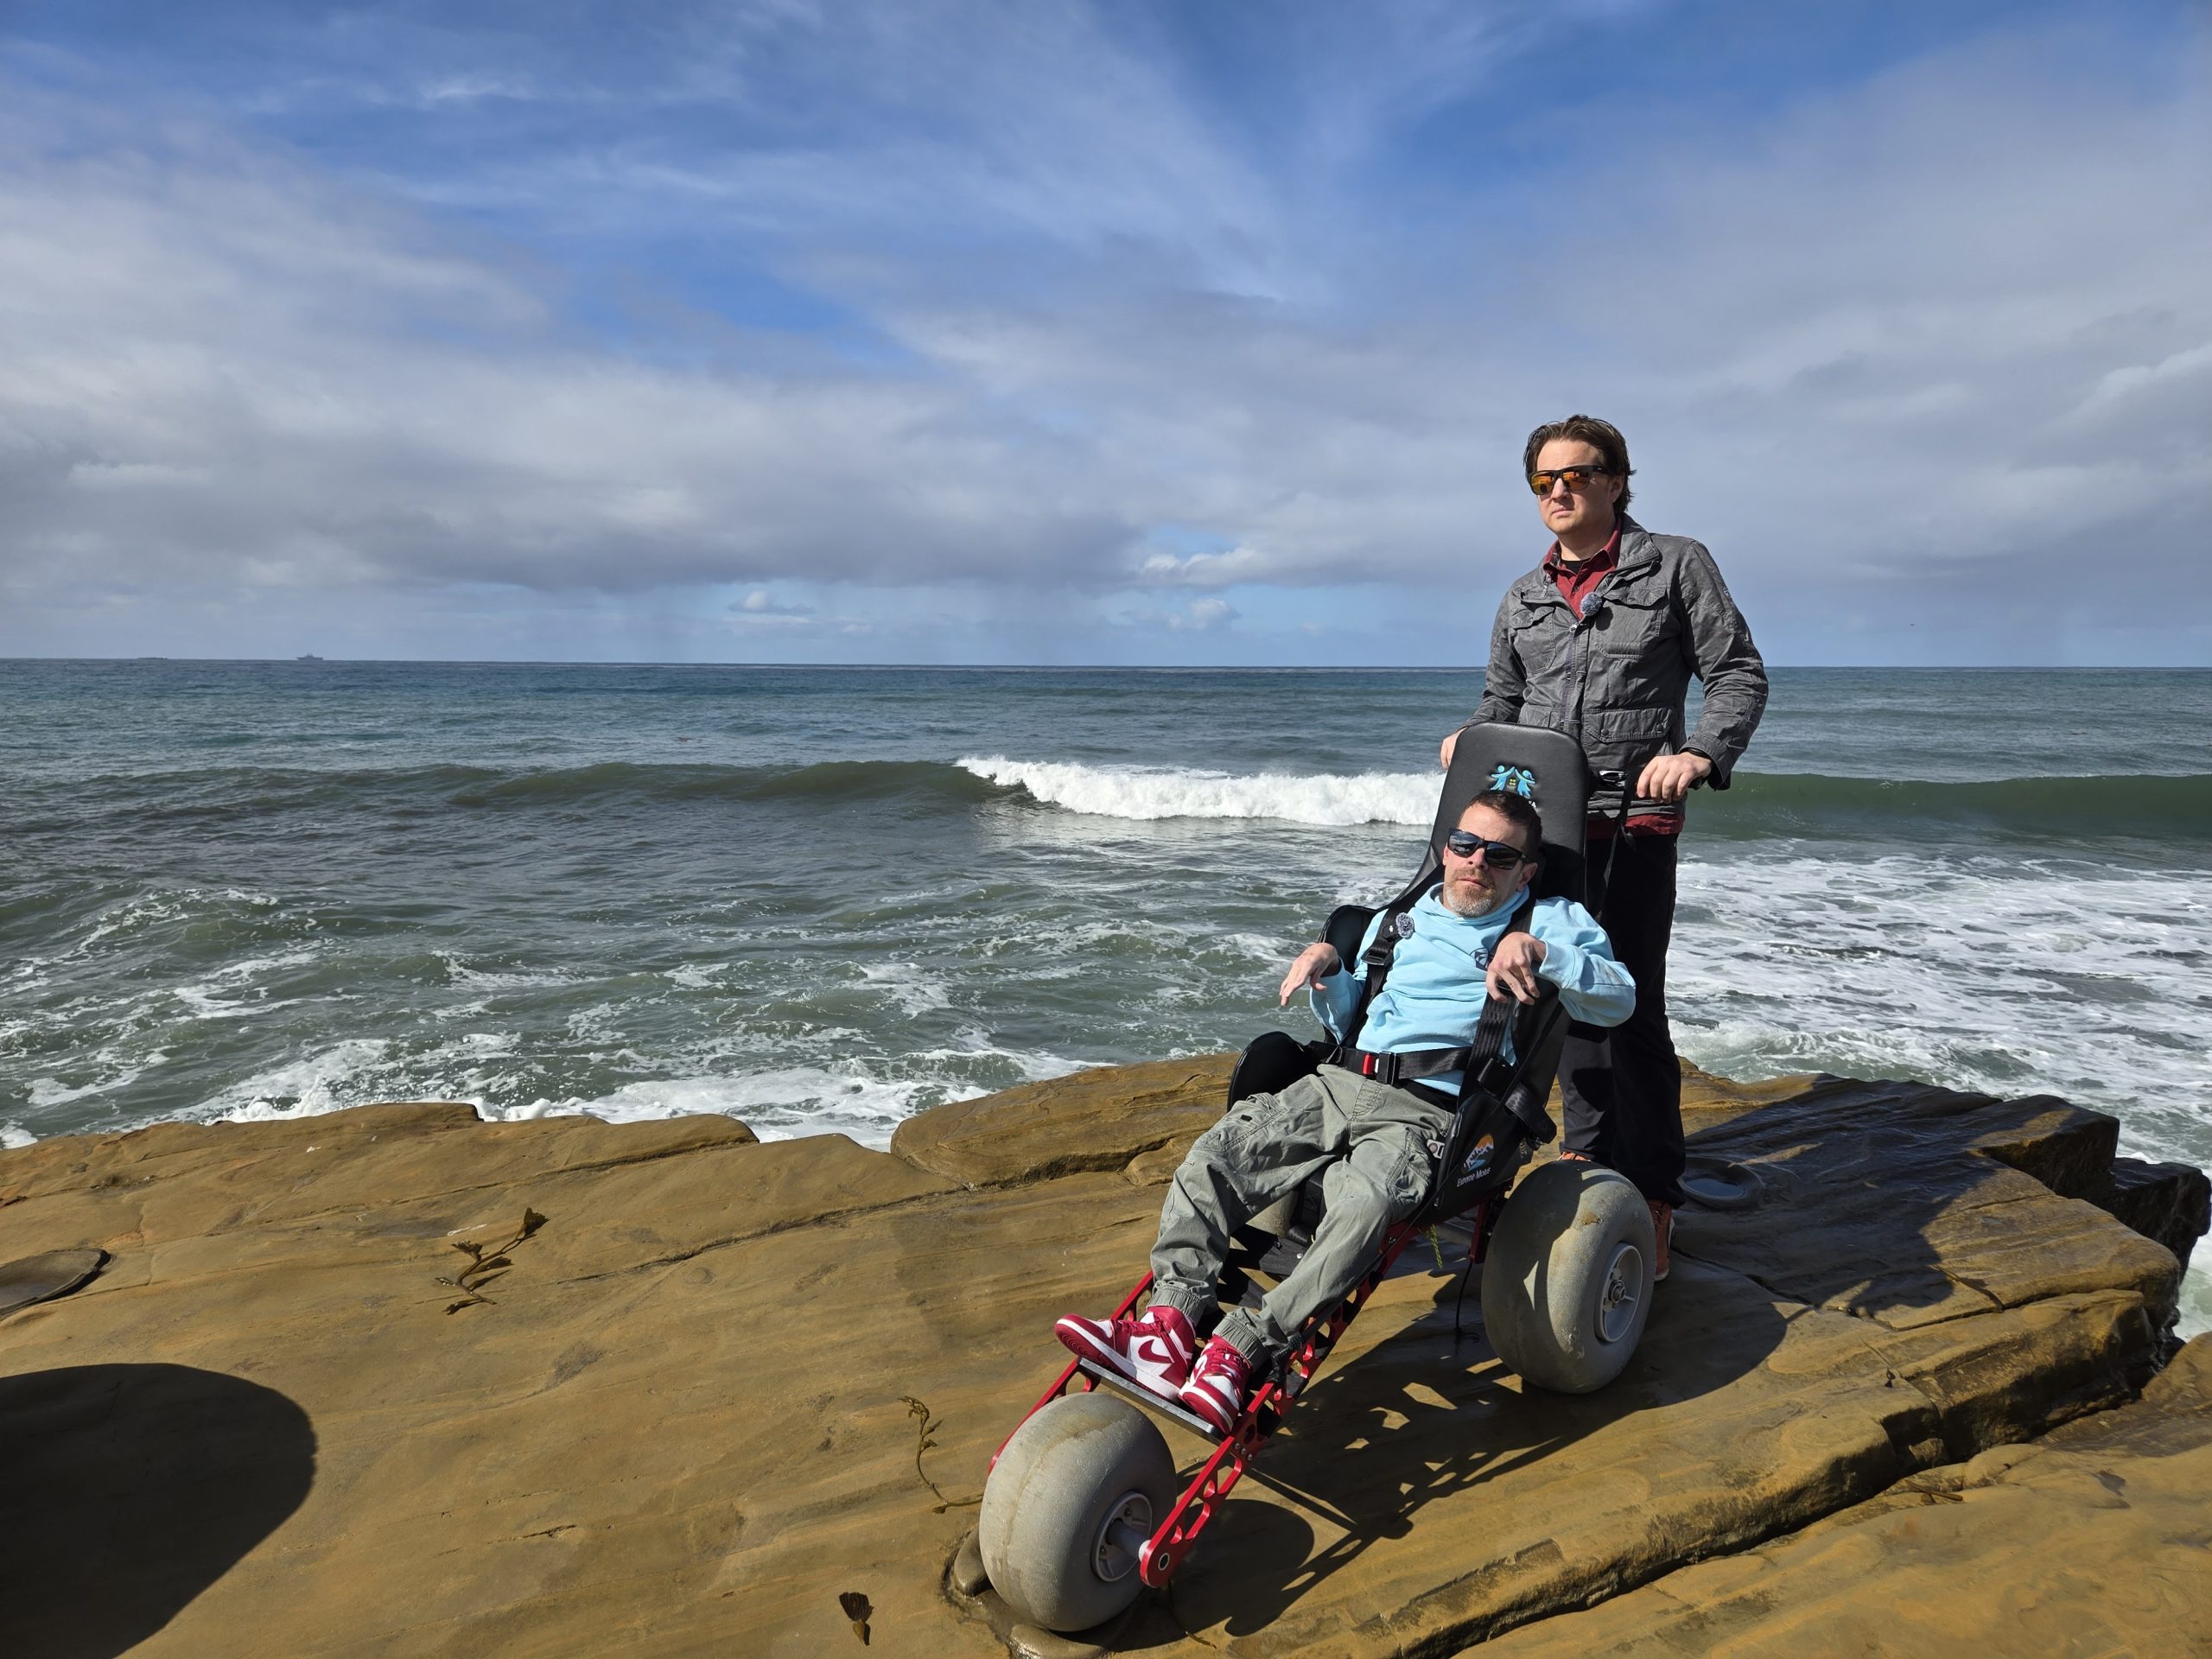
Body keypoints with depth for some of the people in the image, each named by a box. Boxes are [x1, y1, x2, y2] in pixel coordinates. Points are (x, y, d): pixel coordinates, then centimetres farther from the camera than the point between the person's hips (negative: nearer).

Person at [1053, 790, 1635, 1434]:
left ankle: (1241, 1349, -38)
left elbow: (1619, 999, 0)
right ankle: (1171, 1325, -25)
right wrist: (1328, 969, 11)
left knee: (1365, 1200, -37)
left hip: (1430, 1111, -5)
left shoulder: (1549, 920, 15)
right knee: (1212, 1154, -18)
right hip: (1337, 1084, 5)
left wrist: (1538, 949, -14)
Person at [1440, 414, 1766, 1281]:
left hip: (1633, 819, -5)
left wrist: (1698, 754, -18)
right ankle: (1591, 1154, 28)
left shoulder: (1676, 565, 3)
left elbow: (1739, 675, 0)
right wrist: (1472, 741, 0)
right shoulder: (1524, 598, 15)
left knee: (1631, 1004, -8)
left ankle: (1652, 1198, 2)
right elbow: (1502, 699, 23)